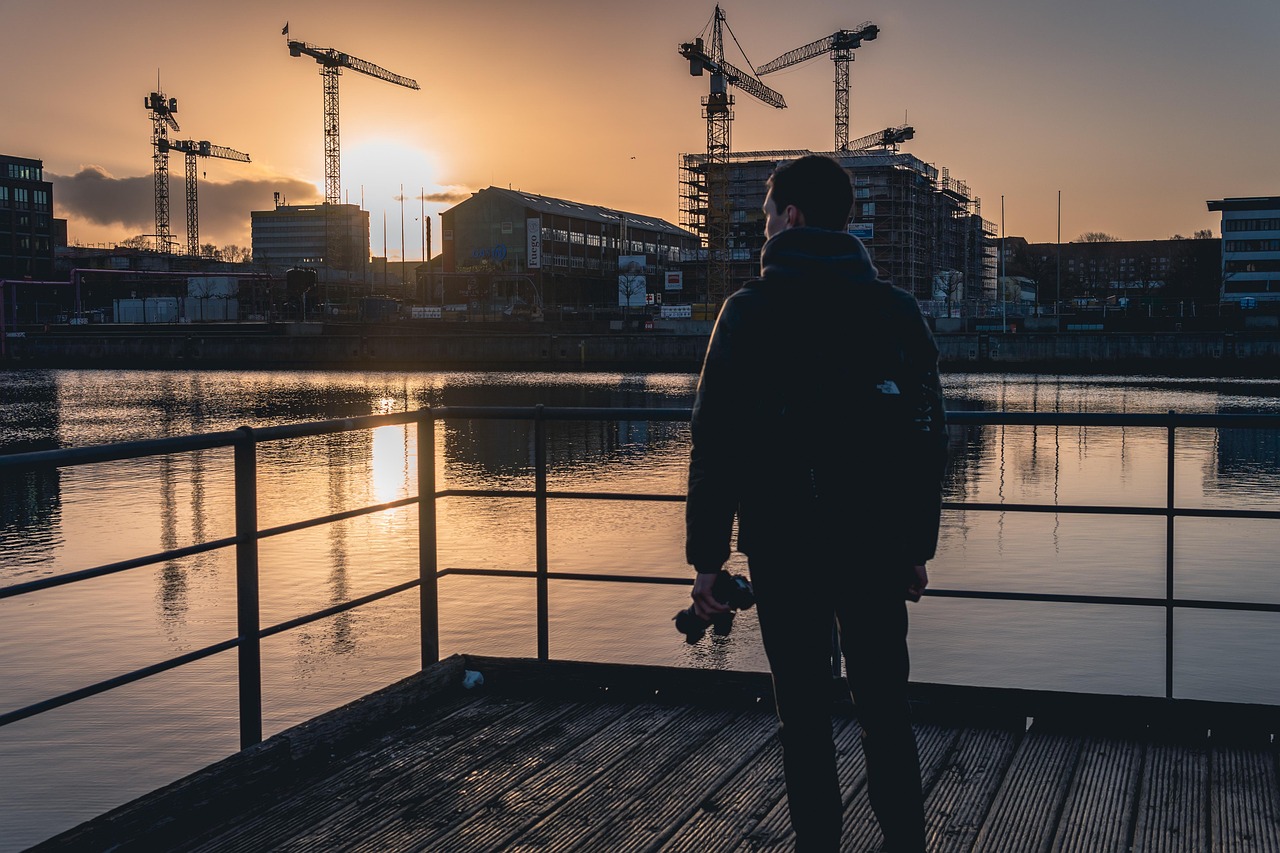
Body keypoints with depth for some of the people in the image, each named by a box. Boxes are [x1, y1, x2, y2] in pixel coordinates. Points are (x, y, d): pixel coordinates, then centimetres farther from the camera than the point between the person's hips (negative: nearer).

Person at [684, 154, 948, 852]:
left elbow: (715, 444, -9)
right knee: (885, 710, 10)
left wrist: (706, 556, -3)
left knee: (803, 715, 7)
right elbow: (930, 438, 6)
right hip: (878, 548, 3)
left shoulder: (751, 310, -6)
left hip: (782, 547, -3)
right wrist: (918, 547, 13)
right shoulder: (897, 309, 4)